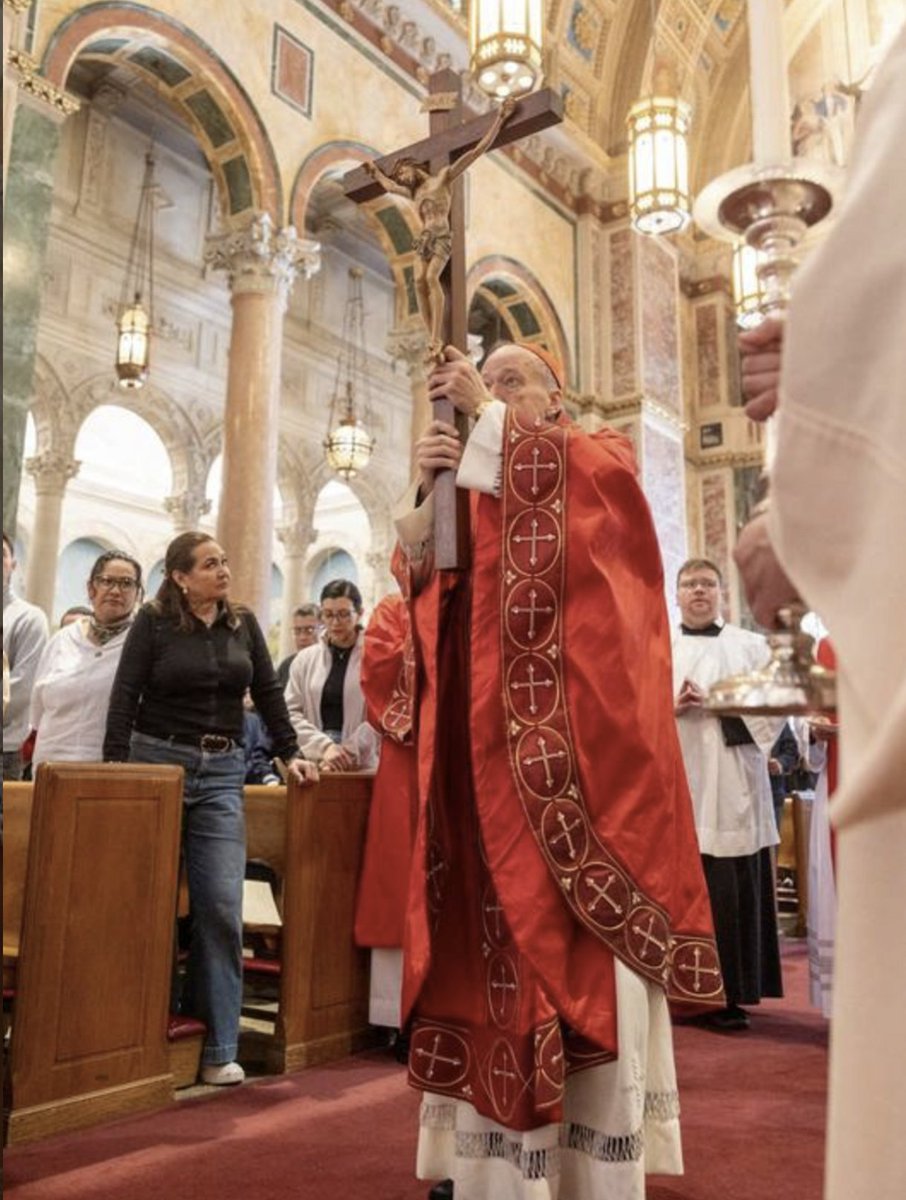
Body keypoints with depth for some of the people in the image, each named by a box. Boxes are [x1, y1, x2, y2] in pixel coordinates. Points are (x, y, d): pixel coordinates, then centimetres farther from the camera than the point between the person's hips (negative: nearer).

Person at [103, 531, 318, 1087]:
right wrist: (115, 767, -14)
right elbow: (125, 696, -6)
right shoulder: (153, 622, -1)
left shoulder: (243, 623, 10)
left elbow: (268, 692, 11)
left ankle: (218, 1047, 4)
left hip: (222, 771, 3)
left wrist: (290, 753, 5)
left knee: (222, 907, -3)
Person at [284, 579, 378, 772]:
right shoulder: (305, 659, 10)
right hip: (314, 766, 3)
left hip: (362, 768, -2)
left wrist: (345, 753, -16)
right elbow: (291, 713, 2)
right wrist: (324, 747, -12)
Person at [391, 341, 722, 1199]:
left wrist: (485, 412, -5)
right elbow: (418, 577, 7)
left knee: (580, 940, -4)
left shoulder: (604, 461, 12)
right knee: (495, 943, 3)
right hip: (488, 750, 4)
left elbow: (559, 471, -12)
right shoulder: (466, 492, 21)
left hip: (573, 741, -4)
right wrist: (427, 488, -7)